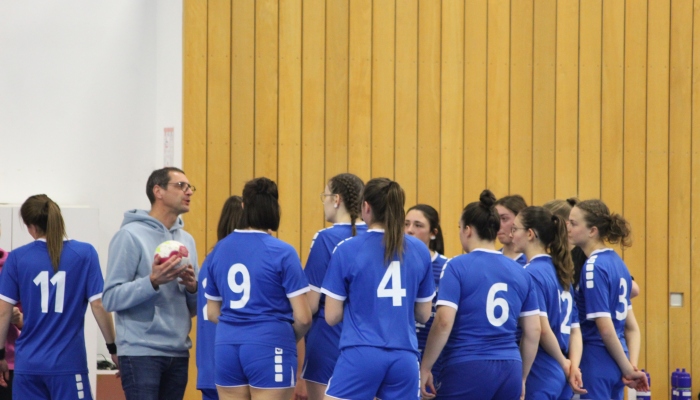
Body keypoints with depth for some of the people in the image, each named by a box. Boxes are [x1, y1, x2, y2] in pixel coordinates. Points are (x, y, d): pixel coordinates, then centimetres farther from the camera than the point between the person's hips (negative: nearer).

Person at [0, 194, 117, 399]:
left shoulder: (17, 258, 0)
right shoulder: (85, 253, -3)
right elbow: (99, 305, -5)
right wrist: (113, 348, 5)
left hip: (28, 365, 2)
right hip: (67, 363, -2)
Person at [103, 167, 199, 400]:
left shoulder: (186, 240, 14)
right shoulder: (131, 235, -7)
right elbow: (111, 298, -12)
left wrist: (192, 287, -4)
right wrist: (153, 282, -24)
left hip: (178, 352, 7)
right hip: (141, 352, -7)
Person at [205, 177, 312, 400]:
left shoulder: (219, 250, 6)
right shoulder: (282, 253, -9)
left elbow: (212, 313, 13)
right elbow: (302, 317, -9)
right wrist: (292, 339, 10)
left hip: (227, 348, 5)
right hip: (269, 348, -5)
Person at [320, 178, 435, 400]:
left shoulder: (347, 250, -3)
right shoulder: (419, 251, 7)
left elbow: (332, 316, 0)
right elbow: (423, 315, 14)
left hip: (360, 356, -4)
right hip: (404, 358, 4)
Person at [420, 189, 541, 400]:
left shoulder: (457, 266, -5)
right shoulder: (520, 272, 10)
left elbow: (444, 322, -13)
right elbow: (533, 331, 12)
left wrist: (425, 367, -4)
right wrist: (521, 377, 21)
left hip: (467, 369, -5)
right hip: (509, 371, 5)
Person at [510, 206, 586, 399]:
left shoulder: (531, 273, -12)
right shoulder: (560, 272, 15)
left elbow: (543, 329, -20)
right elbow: (575, 330, 12)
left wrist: (564, 363, -7)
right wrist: (574, 366, -1)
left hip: (538, 376, -9)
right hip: (559, 376, 9)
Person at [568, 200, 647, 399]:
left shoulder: (594, 267, -15)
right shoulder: (616, 262, 11)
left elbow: (606, 329, -17)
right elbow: (631, 326, 13)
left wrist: (627, 369, -9)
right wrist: (631, 365, 5)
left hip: (596, 362, -9)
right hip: (616, 361, 9)